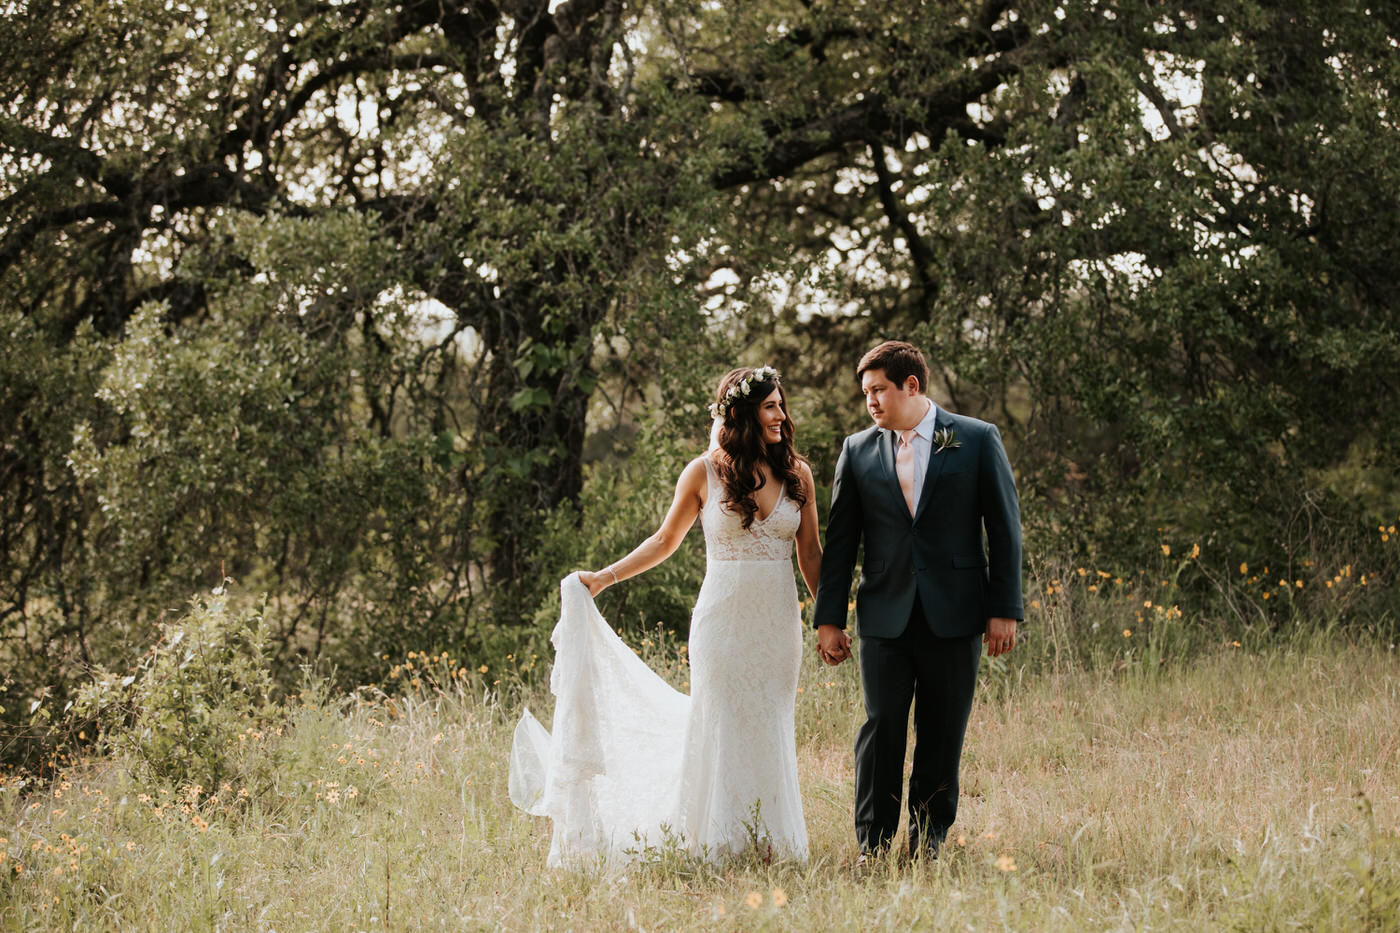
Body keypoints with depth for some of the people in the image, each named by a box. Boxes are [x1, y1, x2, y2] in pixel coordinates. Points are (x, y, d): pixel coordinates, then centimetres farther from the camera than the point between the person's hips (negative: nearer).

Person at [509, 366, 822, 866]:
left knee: (771, 731, 4)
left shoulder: (797, 473, 5)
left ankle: (771, 842, 11)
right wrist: (602, 578, 5)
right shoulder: (705, 473, 0)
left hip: (778, 622, 2)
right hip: (723, 618, -2)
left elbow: (810, 554, 10)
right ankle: (717, 842, 7)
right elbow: (666, 540, 9)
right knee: (721, 727, 0)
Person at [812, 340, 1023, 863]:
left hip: (953, 617, -1)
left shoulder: (978, 441, 1)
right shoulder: (857, 451, 7)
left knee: (943, 738, 4)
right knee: (880, 729, -2)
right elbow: (840, 541, 10)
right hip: (885, 618, 1)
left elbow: (1004, 529, 2)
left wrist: (1004, 610, -3)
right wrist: (828, 618, 6)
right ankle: (874, 846, 3)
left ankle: (929, 843, 14)